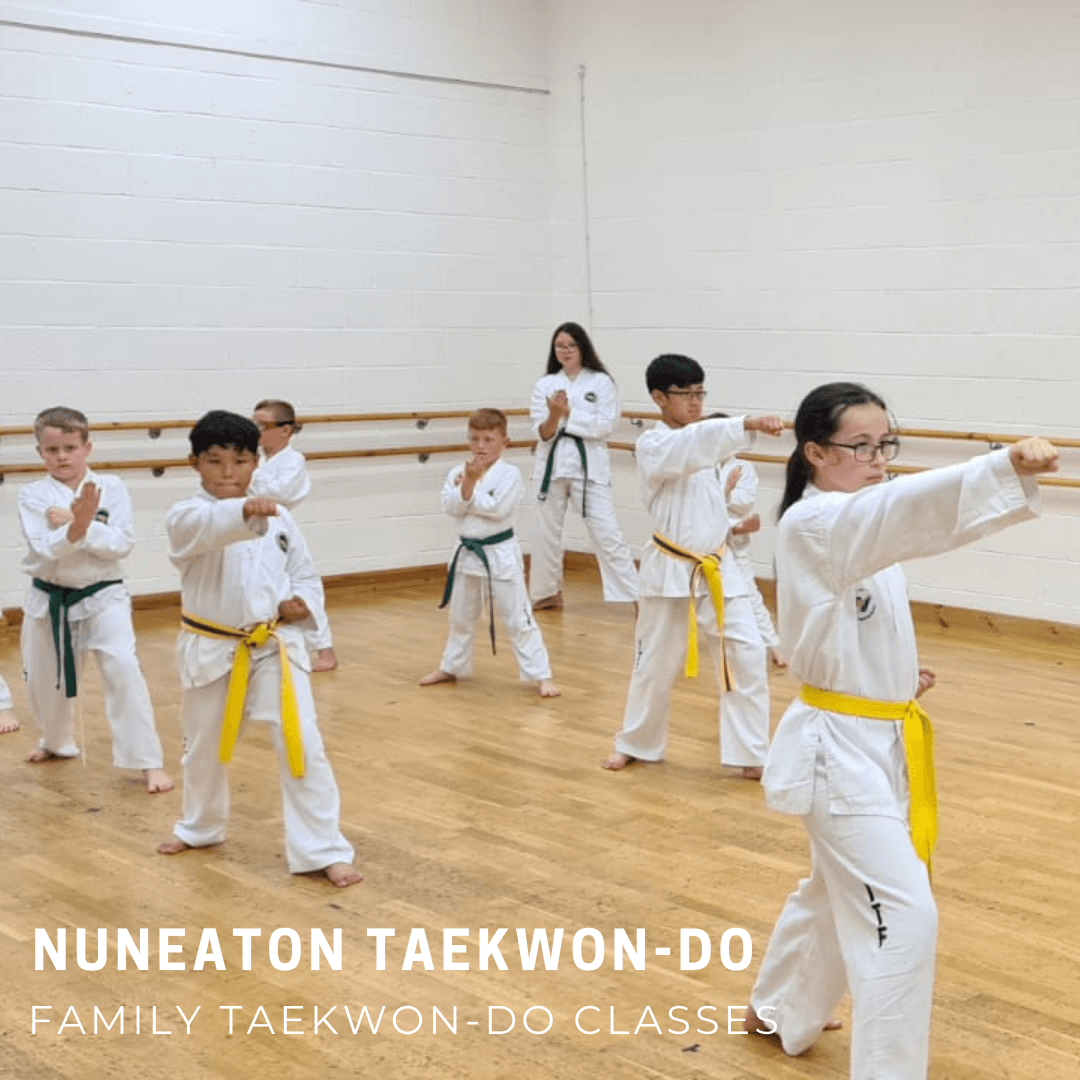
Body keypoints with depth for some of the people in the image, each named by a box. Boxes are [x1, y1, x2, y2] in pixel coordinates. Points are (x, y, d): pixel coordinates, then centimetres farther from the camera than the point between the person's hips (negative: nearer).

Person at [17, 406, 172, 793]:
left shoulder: (111, 488, -6)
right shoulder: (33, 496, -7)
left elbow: (122, 544, -15)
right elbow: (46, 549, -20)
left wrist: (77, 525, -24)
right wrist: (78, 526, -37)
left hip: (102, 597, -2)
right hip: (49, 600, 2)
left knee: (123, 670, -18)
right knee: (45, 681, 16)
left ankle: (149, 761, -8)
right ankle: (57, 741, 47)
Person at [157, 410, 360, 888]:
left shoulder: (279, 519, 0)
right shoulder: (186, 517, -11)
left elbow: (305, 575, 11)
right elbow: (204, 526, -37)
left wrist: (302, 602, -12)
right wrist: (244, 512, -57)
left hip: (275, 647, 1)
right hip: (211, 650, 0)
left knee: (301, 745, -9)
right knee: (204, 745, 20)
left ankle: (323, 850, 0)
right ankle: (200, 826, 47)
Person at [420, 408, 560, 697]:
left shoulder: (509, 474, -12)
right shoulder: (458, 472, 1)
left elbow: (498, 508, -24)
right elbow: (451, 506, -11)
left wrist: (471, 488, -19)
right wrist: (468, 483, -24)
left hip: (500, 554, -5)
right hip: (467, 552, 5)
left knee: (518, 618, -4)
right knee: (460, 618, 20)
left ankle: (541, 675, 2)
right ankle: (452, 668, 37)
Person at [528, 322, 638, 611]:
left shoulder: (601, 382, -1)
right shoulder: (545, 384, 5)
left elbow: (604, 426, -11)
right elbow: (543, 434, -1)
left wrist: (568, 413, -16)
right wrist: (554, 415, -21)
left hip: (589, 465, -3)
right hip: (552, 463, 3)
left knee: (607, 533, -7)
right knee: (546, 533, 11)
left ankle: (636, 595, -3)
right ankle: (546, 593, 29)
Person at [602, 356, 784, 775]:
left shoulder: (698, 439, 10)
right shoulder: (652, 446, -14)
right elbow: (695, 444, -35)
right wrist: (748, 423, -48)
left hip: (717, 567, 5)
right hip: (671, 570, -5)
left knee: (747, 654, -5)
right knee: (657, 662, 8)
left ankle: (750, 755, 3)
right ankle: (635, 744, 30)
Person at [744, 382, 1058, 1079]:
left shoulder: (861, 529, 9)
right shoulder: (814, 525, -22)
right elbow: (905, 507, -42)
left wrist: (894, 675, 3)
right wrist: (1008, 467, -56)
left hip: (877, 740, 10)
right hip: (842, 747, -10)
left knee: (839, 891, 26)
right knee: (903, 917, -13)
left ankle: (780, 1012, 48)